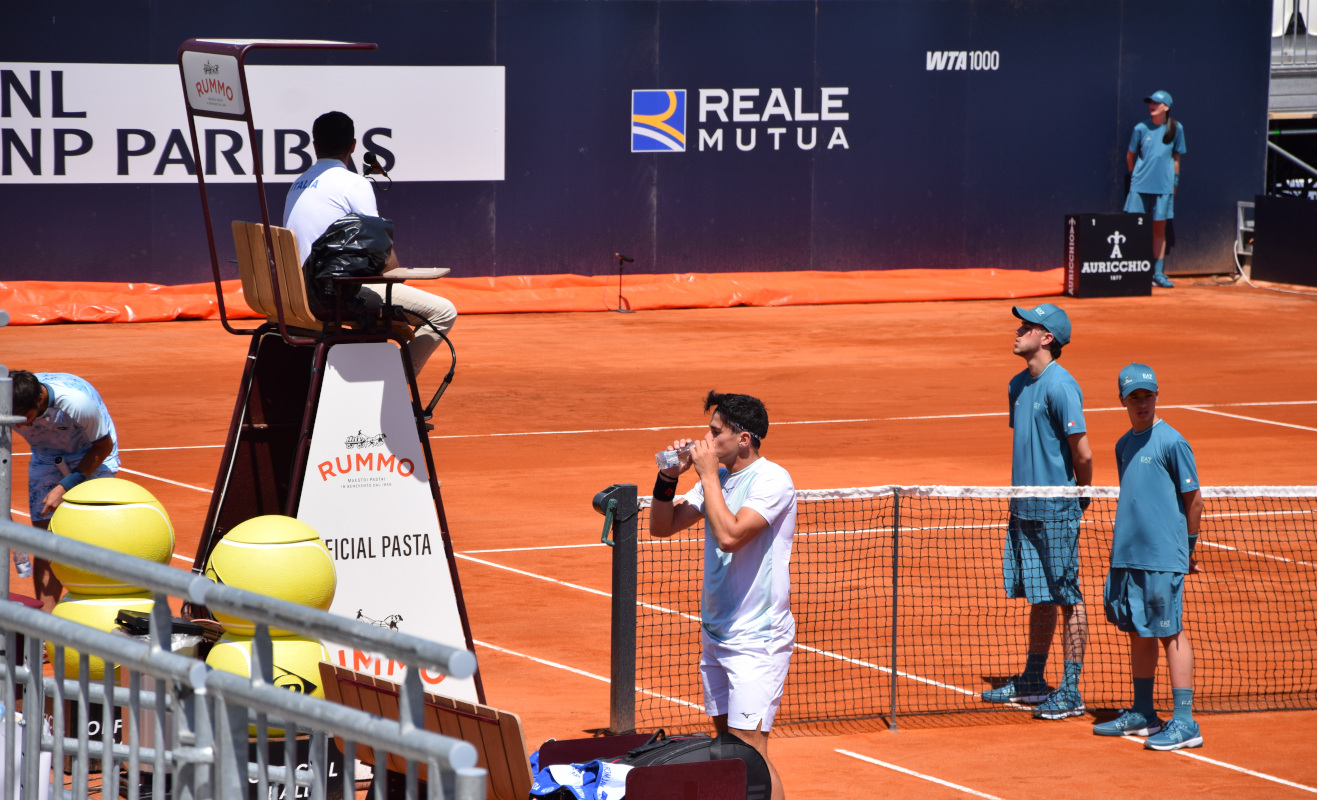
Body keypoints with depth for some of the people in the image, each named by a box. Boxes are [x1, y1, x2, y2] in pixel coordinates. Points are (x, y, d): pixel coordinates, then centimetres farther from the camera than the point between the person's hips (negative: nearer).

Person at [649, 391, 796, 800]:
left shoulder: (771, 480, -14)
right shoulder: (718, 478, 10)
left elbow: (729, 535, -27)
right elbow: (661, 526, 14)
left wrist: (708, 474, -19)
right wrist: (670, 477, -2)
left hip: (756, 639, -8)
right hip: (716, 634, 8)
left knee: (749, 751, -13)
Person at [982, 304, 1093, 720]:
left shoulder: (1060, 386, -16)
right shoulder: (1018, 385, 11)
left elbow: (1082, 454, -17)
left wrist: (1082, 495, -3)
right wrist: (1023, 489, 14)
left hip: (1056, 510, -8)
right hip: (1025, 507, 8)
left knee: (1067, 599, -2)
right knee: (1037, 597, 16)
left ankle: (1071, 692, 1)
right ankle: (1032, 681, 25)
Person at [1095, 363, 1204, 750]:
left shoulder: (1171, 442, -8)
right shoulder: (1124, 445, 14)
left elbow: (1194, 499, -5)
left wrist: (1187, 549, 0)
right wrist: (1124, 545, 16)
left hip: (1163, 559, -7)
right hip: (1126, 556, 7)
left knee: (1170, 633, -6)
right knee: (1137, 633, 13)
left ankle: (1184, 722, -5)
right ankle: (1142, 714, 22)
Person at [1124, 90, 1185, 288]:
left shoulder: (1176, 129, 3)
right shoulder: (1141, 129, 1)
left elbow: (1176, 157, 10)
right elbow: (1130, 156, 11)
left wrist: (1174, 181, 8)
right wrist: (1135, 175, 11)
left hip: (1163, 186, 1)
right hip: (1140, 186, -1)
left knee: (1160, 229, 5)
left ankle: (1158, 273, 11)